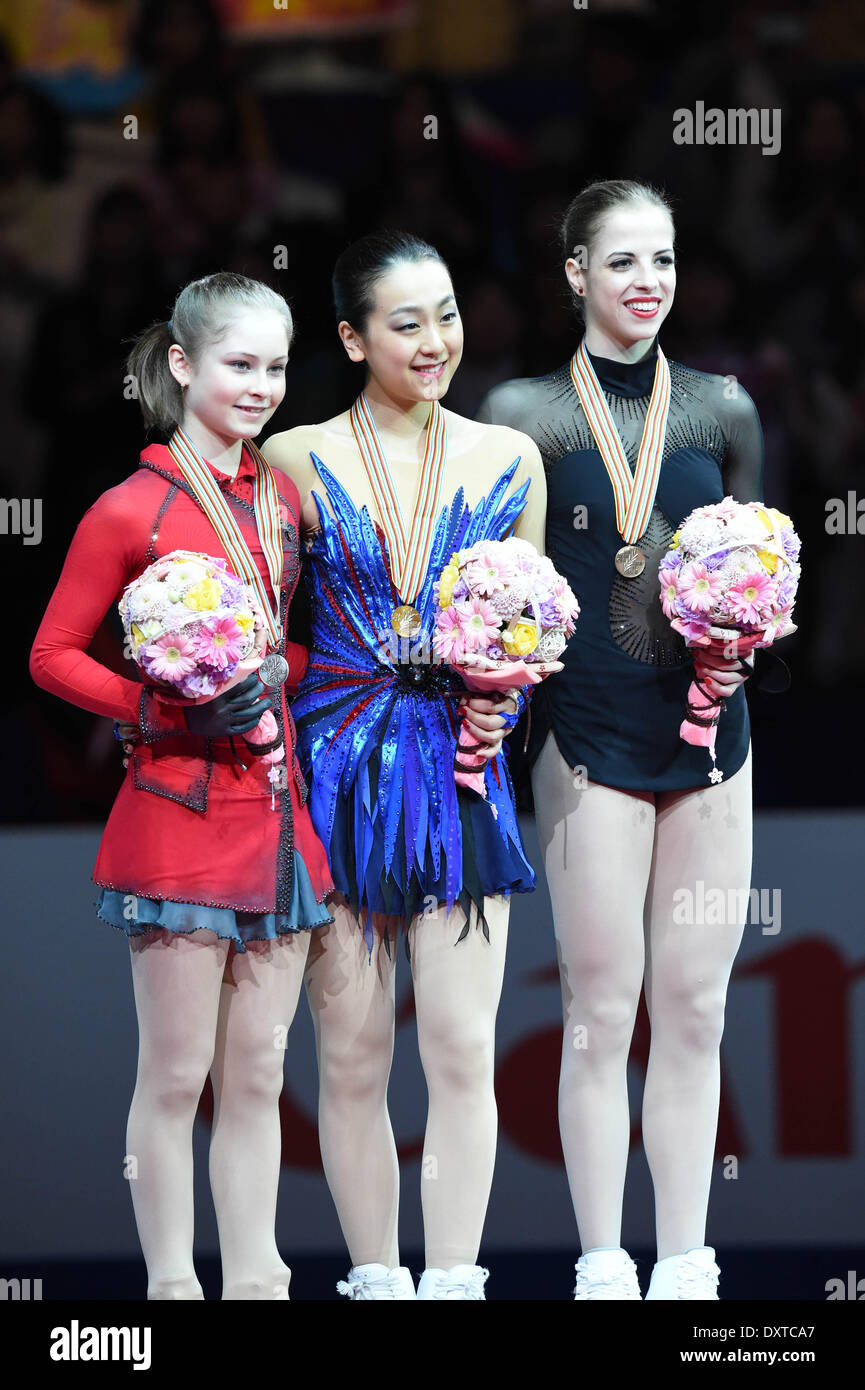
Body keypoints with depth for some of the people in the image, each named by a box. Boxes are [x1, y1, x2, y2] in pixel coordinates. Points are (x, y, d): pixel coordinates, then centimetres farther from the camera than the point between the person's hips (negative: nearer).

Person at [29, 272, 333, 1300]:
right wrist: (162, 708, -17)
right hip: (179, 815, -6)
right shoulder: (131, 511, -7)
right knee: (177, 1073, -1)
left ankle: (255, 1282, 14)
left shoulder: (283, 500, 11)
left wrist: (275, 680, 0)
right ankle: (172, 1285, 6)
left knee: (258, 1072, 9)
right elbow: (54, 654, -5)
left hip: (278, 809, 6)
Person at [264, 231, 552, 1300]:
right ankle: (374, 1278, 12)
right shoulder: (296, 459, 1)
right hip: (337, 763, -1)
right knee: (351, 1059, 3)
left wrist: (500, 704, -3)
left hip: (457, 770, 1)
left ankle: (452, 1281, 2)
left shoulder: (507, 458, 7)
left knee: (462, 1053, -3)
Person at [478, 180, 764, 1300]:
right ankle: (603, 1265, 4)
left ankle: (685, 1263, 10)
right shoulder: (528, 413, 0)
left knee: (694, 1008, 5)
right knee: (602, 1009, -2)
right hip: (590, 737, -3)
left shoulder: (721, 409, 8)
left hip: (709, 736, 3)